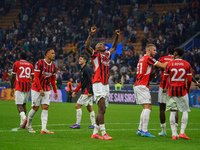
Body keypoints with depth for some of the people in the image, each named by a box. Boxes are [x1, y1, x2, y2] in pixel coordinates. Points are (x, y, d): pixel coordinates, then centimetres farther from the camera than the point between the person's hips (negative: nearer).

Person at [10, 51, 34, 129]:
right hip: (28, 87, 4)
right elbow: (33, 77, 9)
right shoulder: (30, 65, 11)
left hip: (19, 87, -4)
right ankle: (22, 123, 12)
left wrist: (12, 88, 6)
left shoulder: (16, 64, 1)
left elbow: (12, 77, -1)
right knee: (24, 104, 15)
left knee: (19, 105, -7)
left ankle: (24, 117, -34)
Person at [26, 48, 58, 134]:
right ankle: (28, 125, 22)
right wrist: (40, 89, -21)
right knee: (35, 108, -1)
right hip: (36, 89, -5)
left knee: (45, 108, -6)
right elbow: (36, 77, -15)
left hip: (47, 90, 5)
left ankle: (43, 129, -11)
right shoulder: (39, 63, -13)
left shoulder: (54, 66, 6)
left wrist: (55, 91, 13)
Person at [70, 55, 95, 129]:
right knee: (89, 107, 9)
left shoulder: (87, 69, -13)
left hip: (87, 92, -10)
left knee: (78, 105, -8)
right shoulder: (82, 70, 18)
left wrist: (89, 91, -24)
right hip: (85, 92, 10)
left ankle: (78, 124, -6)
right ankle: (93, 124, 10)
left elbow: (91, 80, -19)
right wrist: (75, 91, 24)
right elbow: (81, 82, 25)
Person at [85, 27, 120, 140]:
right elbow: (87, 46, -14)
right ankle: (103, 133, -18)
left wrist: (117, 36, 30)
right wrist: (91, 34, -21)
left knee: (102, 110, 8)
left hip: (106, 85, 8)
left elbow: (114, 47, 38)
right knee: (101, 109, -14)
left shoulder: (107, 55, 21)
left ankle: (95, 133, 15)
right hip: (98, 84, -8)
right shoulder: (95, 54, 3)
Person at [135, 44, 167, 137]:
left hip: (137, 86, 10)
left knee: (146, 108, 14)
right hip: (142, 86, -10)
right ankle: (144, 131, -17)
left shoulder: (142, 59, 21)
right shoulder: (148, 58, -9)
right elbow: (163, 66, -10)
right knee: (147, 107, -12)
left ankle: (140, 129, 13)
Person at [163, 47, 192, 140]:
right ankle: (182, 132, -2)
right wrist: (187, 90, 13)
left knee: (173, 111, 4)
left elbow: (164, 79, 3)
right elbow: (189, 80, -3)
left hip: (171, 90, 1)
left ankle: (174, 134, 0)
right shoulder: (187, 65, 0)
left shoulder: (169, 64, 0)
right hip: (182, 90, -1)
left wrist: (164, 88, 20)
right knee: (185, 111, 9)